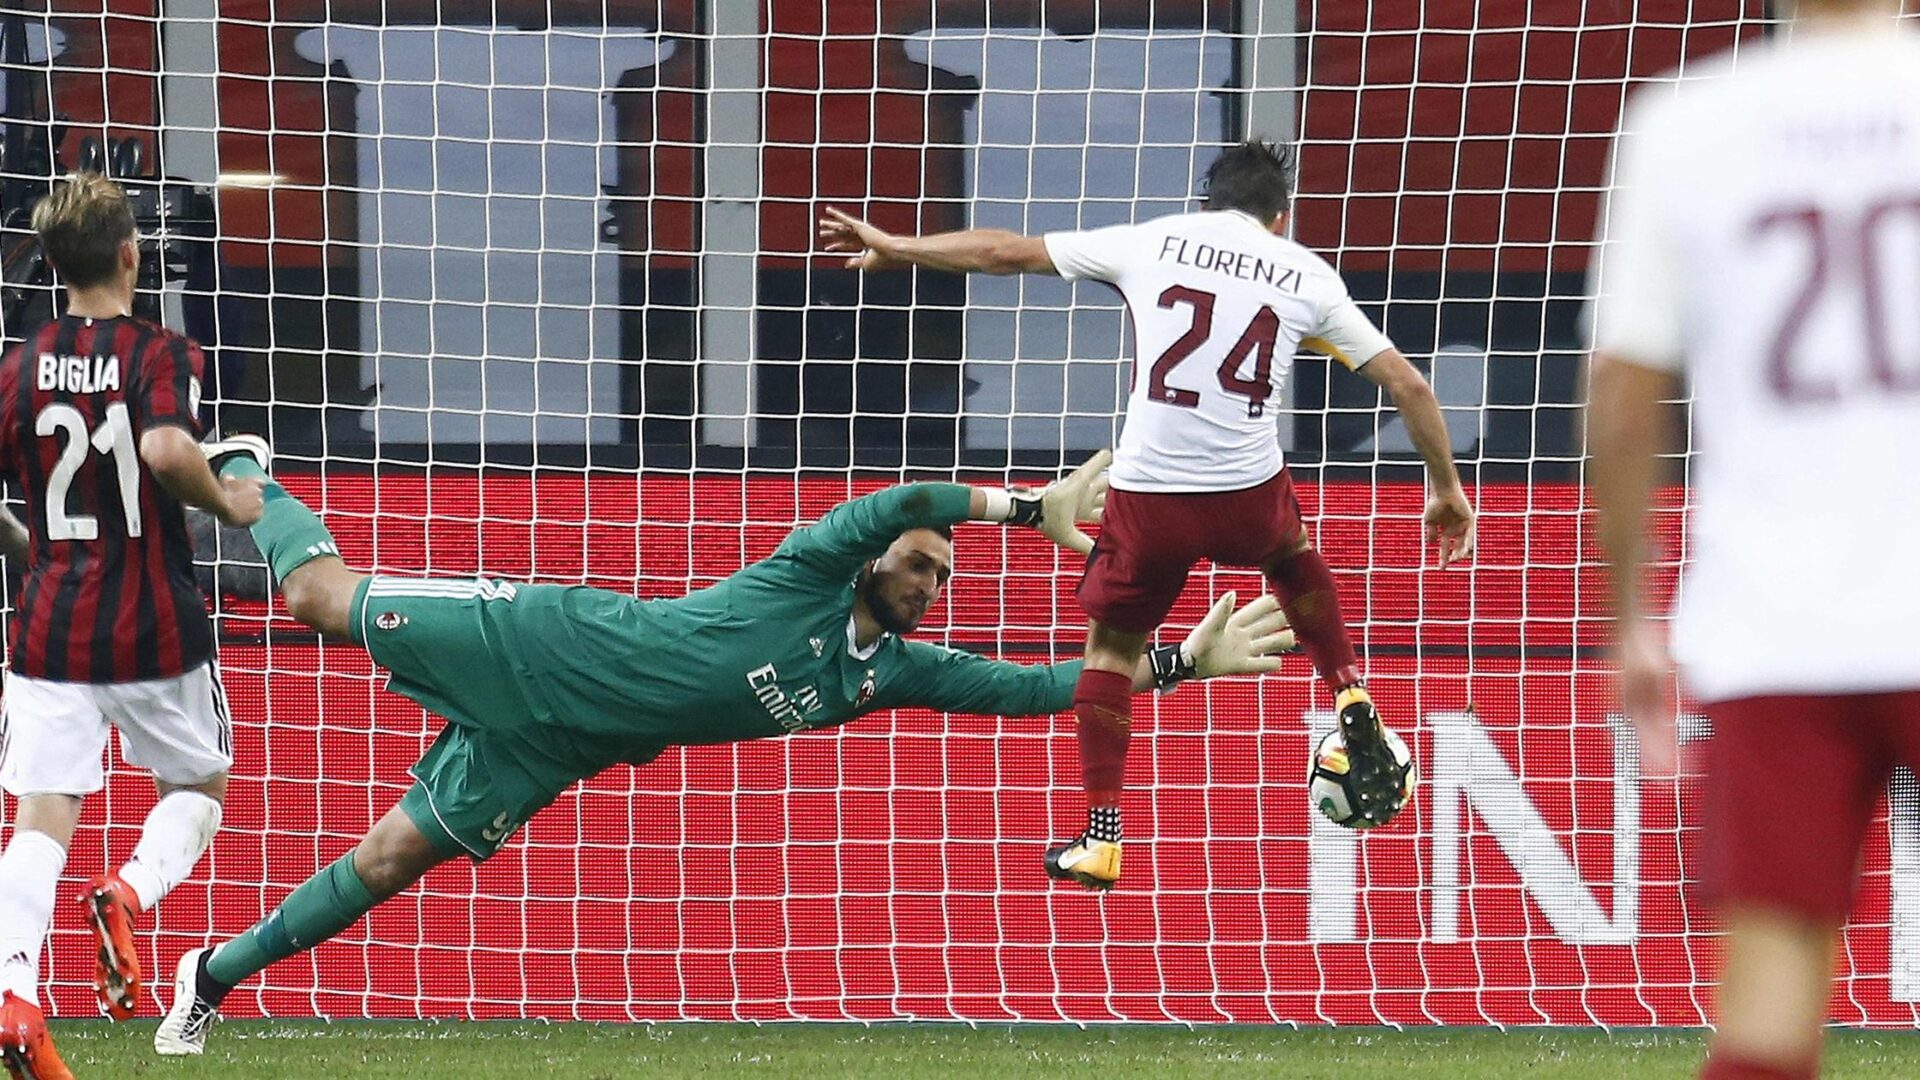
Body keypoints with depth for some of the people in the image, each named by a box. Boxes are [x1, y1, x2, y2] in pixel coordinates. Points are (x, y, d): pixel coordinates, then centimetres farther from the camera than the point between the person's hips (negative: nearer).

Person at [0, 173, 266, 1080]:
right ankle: (130, 894, -12)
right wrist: (228, 502, -10)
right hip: (155, 630, -2)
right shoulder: (162, 355, -8)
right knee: (199, 789, 19)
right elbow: (166, 448, -28)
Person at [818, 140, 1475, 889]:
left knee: (1111, 644, 22)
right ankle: (1353, 711, 23)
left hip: (1149, 496, -1)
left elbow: (1005, 252, 14)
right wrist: (1446, 490, 22)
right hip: (1249, 492, 1)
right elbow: (1408, 385, 10)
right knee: (1295, 561, 37)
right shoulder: (1306, 274, 9)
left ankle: (1101, 838, 17)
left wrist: (891, 247, 28)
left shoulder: (1152, 241, 7)